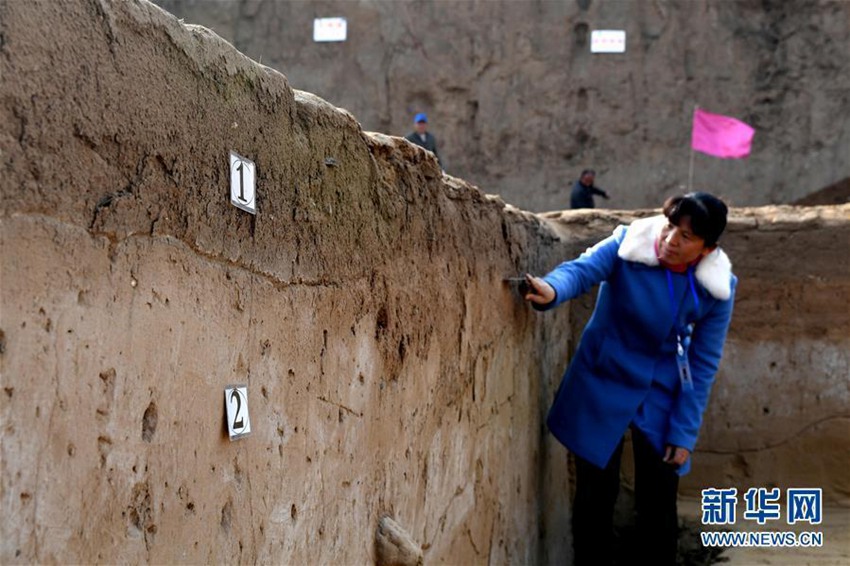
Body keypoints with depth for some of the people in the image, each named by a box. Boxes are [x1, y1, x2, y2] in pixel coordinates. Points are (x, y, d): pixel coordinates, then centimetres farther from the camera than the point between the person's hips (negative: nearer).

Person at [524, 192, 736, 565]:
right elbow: (582, 269, -30)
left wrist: (684, 433, -8)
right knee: (594, 498, 6)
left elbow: (703, 365, -8)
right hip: (602, 386, -1)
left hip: (660, 398, 1)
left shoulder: (716, 289, -13)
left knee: (658, 507, 8)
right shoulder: (627, 244, -17)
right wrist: (552, 289, -54)